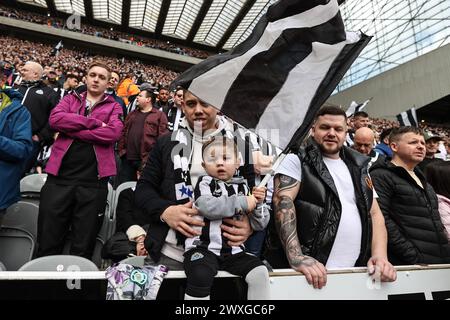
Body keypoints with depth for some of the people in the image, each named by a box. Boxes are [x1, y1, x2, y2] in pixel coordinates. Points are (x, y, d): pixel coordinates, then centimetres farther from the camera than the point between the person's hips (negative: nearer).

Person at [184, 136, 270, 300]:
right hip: (203, 247, -3)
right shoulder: (204, 183, 2)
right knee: (201, 276, -30)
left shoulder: (242, 187, 11)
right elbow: (207, 206, -20)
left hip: (233, 249, 4)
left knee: (260, 272, -12)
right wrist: (241, 202, -17)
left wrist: (258, 204, -7)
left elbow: (259, 225, 12)